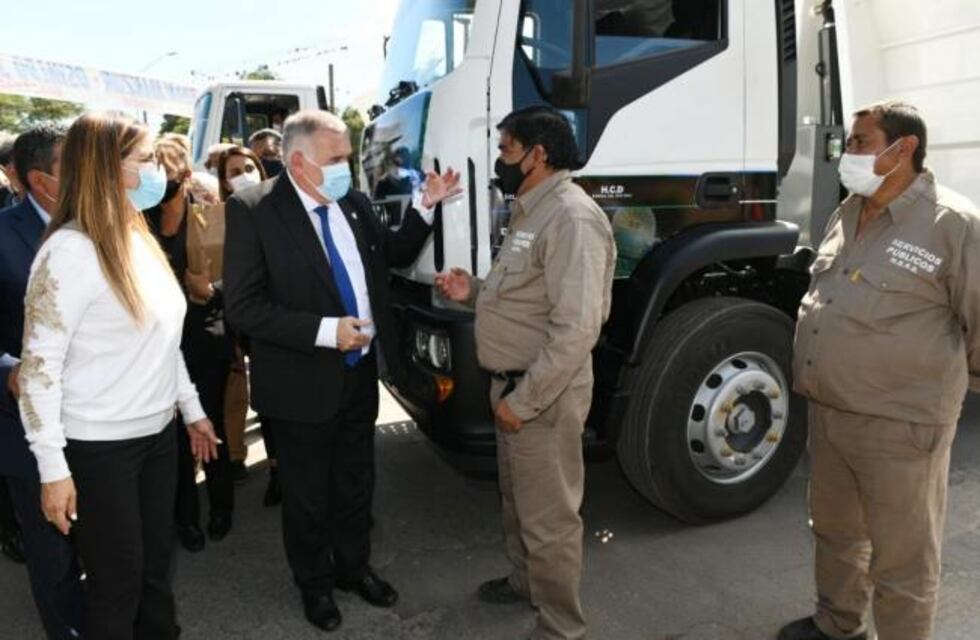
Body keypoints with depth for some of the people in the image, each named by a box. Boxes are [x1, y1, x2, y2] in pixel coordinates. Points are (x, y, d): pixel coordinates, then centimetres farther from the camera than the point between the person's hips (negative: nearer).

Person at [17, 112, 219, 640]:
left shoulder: (138, 239, 7)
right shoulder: (70, 251, -17)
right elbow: (39, 364, -17)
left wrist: (193, 409, 16)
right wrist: (53, 468, -17)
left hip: (158, 432, 7)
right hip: (100, 445, -7)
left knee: (156, 563, 18)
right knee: (117, 577, 10)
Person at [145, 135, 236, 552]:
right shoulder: (142, 222, -1)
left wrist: (209, 291, -24)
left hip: (206, 338, -2)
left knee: (210, 422, 9)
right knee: (176, 428, 8)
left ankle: (221, 505, 31)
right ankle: (186, 514, 26)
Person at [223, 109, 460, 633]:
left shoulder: (353, 202, 0)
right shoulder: (252, 210, -16)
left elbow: (395, 255, 14)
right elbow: (243, 307, -19)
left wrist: (425, 206, 0)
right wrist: (325, 331, -25)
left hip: (360, 373, 5)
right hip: (304, 383, -5)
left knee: (356, 485, 22)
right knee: (307, 496, 16)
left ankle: (354, 568, 45)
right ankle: (315, 584, 40)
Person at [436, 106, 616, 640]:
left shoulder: (571, 218, -21)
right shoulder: (531, 212, 13)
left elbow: (576, 328, -27)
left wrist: (524, 399, -23)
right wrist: (474, 291, 5)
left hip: (542, 395, -10)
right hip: (512, 383, 10)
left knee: (548, 518, 4)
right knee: (517, 497, 25)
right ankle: (525, 581, 47)